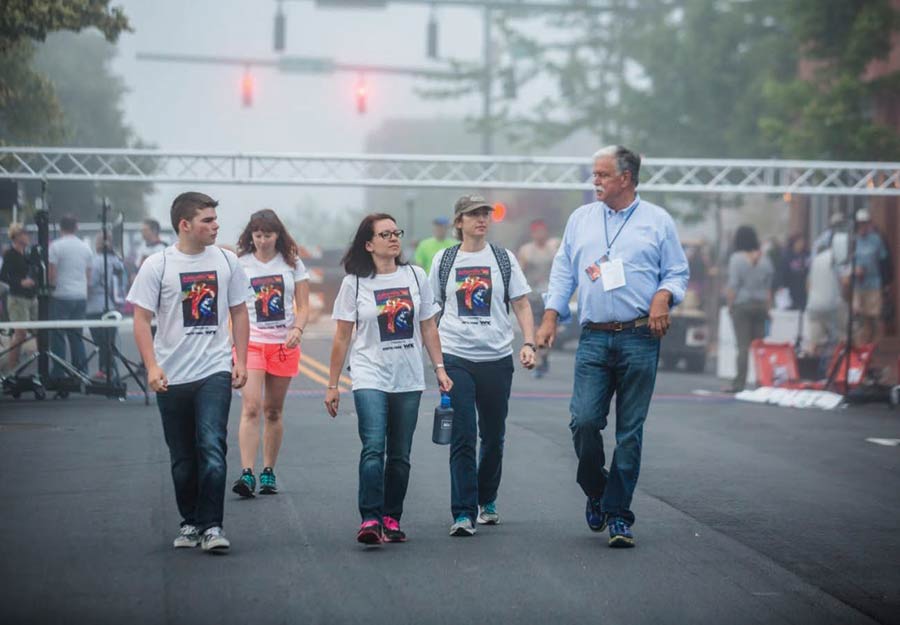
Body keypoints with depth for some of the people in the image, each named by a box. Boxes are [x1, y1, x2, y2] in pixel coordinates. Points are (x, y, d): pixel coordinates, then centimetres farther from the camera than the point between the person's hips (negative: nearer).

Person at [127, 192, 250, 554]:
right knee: (182, 457, 9)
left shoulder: (226, 262, 4)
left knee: (212, 448, -14)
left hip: (215, 372, 0)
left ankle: (212, 526, -11)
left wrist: (241, 360, 6)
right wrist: (152, 367, -12)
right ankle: (190, 523, 23)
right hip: (171, 376, 0)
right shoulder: (157, 266, -3)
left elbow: (238, 312, 13)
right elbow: (141, 320, -2)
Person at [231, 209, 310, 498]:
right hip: (250, 342, -2)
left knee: (274, 411, 9)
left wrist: (297, 329, -13)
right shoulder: (239, 264, 2)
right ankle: (247, 473, -20)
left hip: (283, 344, 2)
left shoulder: (292, 263, 5)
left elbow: (303, 306, 5)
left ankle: (268, 472, 19)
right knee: (251, 408, -15)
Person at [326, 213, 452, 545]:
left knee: (400, 456, 6)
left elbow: (428, 327, 13)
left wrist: (439, 368, 7)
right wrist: (332, 385, 2)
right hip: (370, 378, -3)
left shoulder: (415, 276, 7)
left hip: (409, 380, 3)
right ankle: (370, 520, -20)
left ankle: (391, 520, 13)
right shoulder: (355, 283, -1)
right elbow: (342, 336, 2)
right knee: (373, 449, -17)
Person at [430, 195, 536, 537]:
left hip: (497, 358, 2)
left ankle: (487, 501, 31)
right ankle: (463, 513, -11)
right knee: (463, 436, -10)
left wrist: (529, 344, -8)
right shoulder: (444, 260, 6)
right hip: (456, 358, -1)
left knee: (493, 436, 11)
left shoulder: (504, 259, 6)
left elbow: (522, 306, 6)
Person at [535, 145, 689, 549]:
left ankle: (618, 515, 6)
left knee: (629, 432, 0)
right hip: (594, 338, 2)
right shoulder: (580, 219, 15)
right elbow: (563, 272, 16)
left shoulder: (657, 221, 6)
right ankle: (595, 492, 16)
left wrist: (664, 296, -13)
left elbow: (677, 271, 7)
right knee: (584, 420, -10)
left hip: (639, 338, -2)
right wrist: (550, 318, 6)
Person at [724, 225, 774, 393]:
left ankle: (739, 383, -8)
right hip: (760, 304, 4)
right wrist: (768, 307, 13)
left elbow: (733, 285, -10)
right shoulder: (764, 259, 6)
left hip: (741, 304, -4)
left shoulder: (737, 258, -7)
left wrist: (729, 304, -2)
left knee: (743, 346, -6)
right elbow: (769, 286, 8)